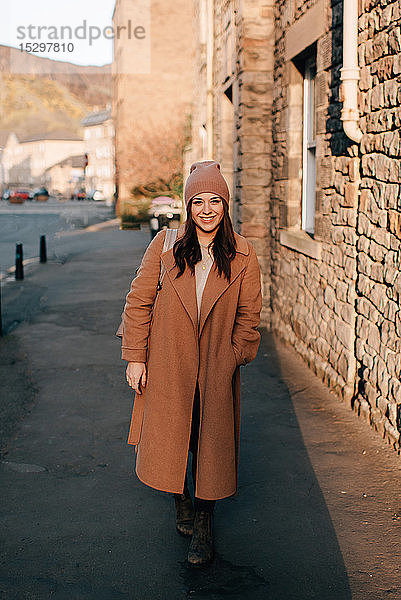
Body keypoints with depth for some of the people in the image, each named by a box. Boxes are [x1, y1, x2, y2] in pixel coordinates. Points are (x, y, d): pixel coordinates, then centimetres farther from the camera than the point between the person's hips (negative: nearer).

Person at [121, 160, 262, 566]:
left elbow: (249, 313, 5)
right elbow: (139, 302, -2)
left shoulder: (242, 255, -3)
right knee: (168, 438, 9)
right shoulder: (165, 245, -5)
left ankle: (203, 525, 23)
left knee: (210, 445, 4)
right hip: (167, 365, 0)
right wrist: (135, 357, -3)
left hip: (216, 368, 0)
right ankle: (181, 502, 38)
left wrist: (235, 356, -2)